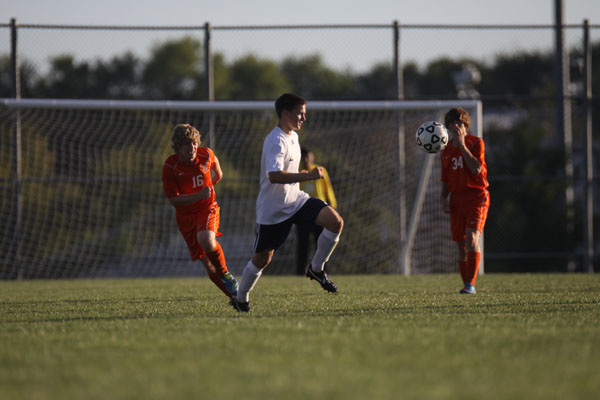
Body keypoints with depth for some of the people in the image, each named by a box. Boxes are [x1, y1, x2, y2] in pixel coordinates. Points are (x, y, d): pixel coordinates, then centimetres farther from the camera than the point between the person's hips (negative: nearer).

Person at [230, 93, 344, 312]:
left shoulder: (293, 136, 10)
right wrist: (308, 176, -37)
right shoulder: (275, 141, -21)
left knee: (335, 222, -13)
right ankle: (241, 298, 26)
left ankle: (316, 269, 2)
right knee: (262, 258, 4)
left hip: (295, 200, 7)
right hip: (272, 209, -7)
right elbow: (274, 176, -36)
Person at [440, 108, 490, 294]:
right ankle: (467, 285, 13)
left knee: (472, 238, -21)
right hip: (456, 198, 5)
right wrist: (444, 198, 6)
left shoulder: (476, 143, -2)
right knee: (461, 245, 4)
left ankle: (471, 284, -24)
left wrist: (462, 145, -17)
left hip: (477, 196, -5)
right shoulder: (447, 150, 14)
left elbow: (476, 169, -18)